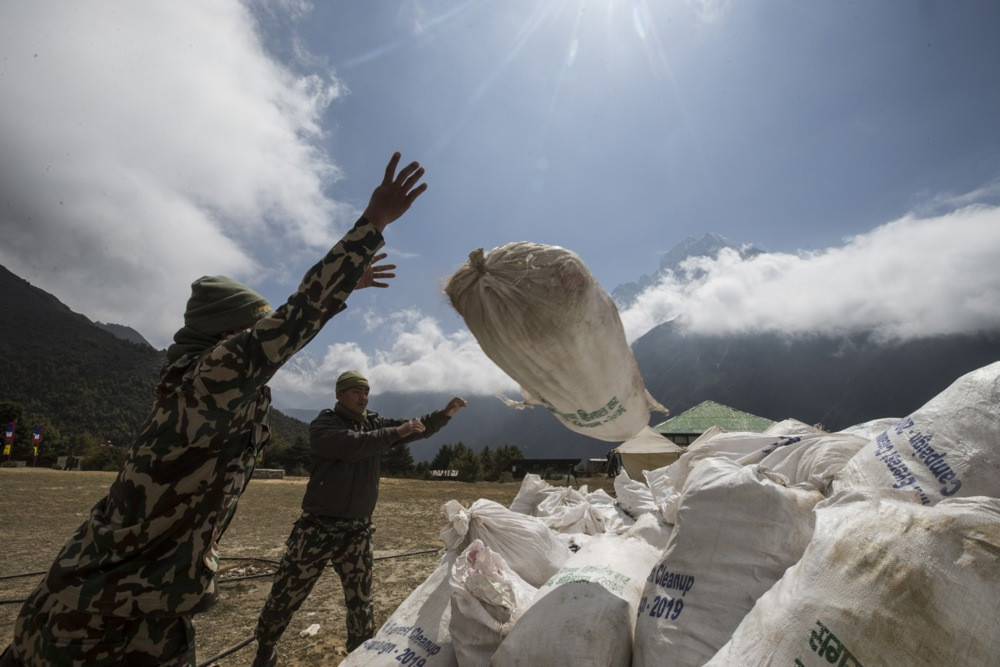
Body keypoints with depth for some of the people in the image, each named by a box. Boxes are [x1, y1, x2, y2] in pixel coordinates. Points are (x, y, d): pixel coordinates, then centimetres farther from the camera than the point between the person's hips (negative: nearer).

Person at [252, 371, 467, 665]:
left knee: (361, 599, 14)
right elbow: (353, 445, -29)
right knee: (286, 593, 12)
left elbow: (418, 428, 3)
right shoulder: (323, 424, -11)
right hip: (318, 527, -3)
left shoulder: (375, 423, 4)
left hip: (358, 530, 4)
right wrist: (396, 432, -29)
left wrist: (445, 414, -13)